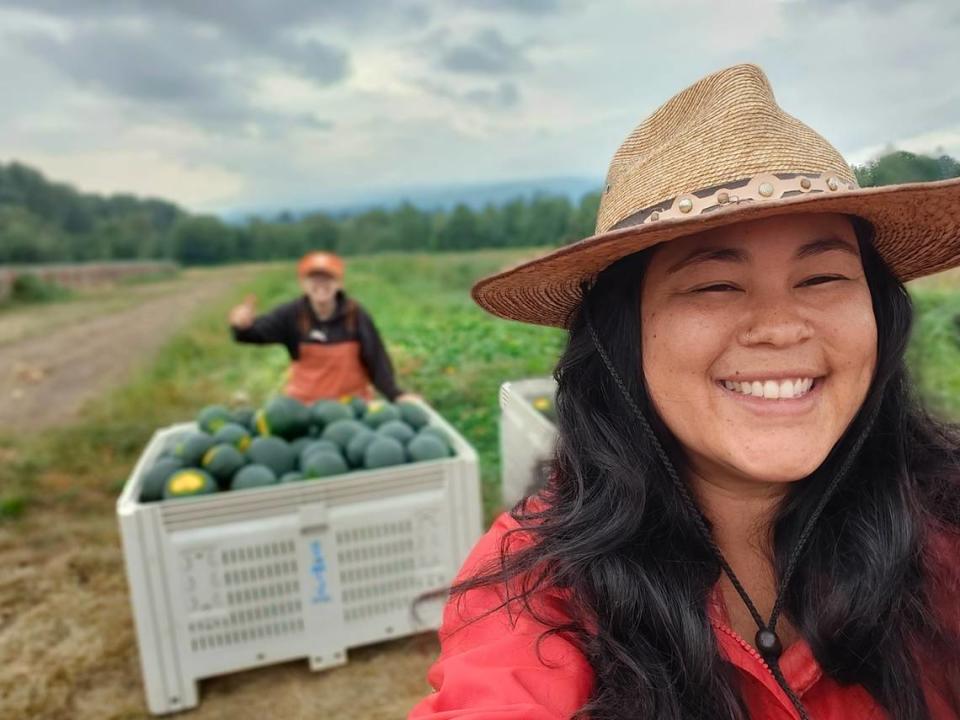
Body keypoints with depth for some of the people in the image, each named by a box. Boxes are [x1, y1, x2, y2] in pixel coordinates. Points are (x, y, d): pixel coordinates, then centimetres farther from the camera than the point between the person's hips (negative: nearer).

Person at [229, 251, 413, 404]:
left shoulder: (356, 315, -12)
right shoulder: (292, 314, -10)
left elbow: (376, 359, -10)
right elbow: (259, 331, -24)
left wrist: (394, 395, -16)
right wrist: (243, 326, -48)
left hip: (351, 402, 0)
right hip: (304, 403, 1)